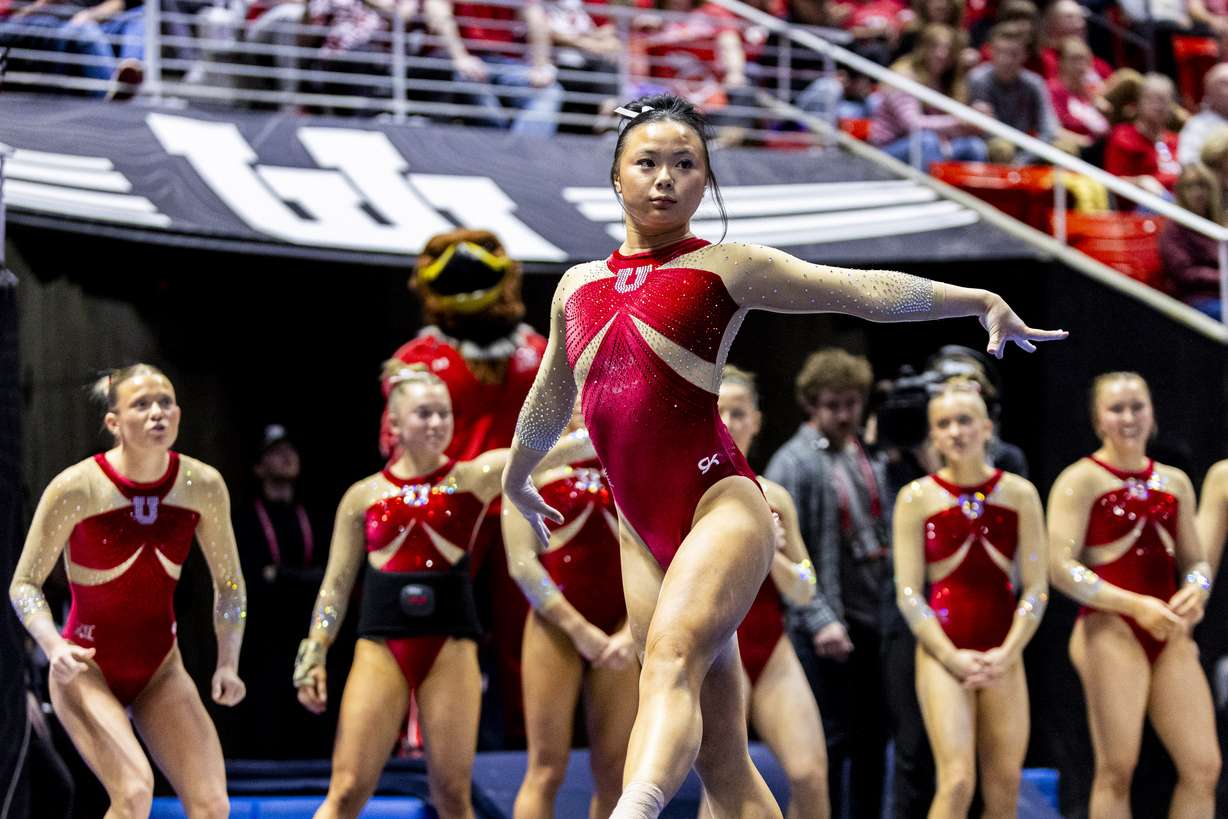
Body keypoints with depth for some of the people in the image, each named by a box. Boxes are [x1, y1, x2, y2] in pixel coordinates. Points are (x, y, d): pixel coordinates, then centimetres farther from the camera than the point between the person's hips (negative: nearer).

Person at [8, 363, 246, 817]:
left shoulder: (203, 486, -6)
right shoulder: (76, 488, -17)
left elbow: (229, 584, 7)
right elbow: (24, 583, -8)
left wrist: (228, 663, -5)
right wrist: (55, 647, -25)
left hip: (160, 670, 4)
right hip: (87, 668, -4)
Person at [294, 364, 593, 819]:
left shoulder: (476, 478, 4)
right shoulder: (363, 496, 6)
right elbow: (336, 585, 10)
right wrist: (314, 655, 3)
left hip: (450, 645, 0)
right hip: (380, 646, 0)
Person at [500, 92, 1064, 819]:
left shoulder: (724, 268, 4)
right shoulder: (577, 288, 18)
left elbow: (863, 289, -1)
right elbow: (549, 402, 36)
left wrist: (980, 301, -7)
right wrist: (516, 480, 50)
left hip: (718, 500, -5)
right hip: (641, 530, 5)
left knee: (673, 656, -33)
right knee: (719, 757, 2)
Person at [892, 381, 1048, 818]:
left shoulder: (1018, 494, 4)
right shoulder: (916, 498, 0)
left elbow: (1035, 587, 3)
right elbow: (907, 593, -3)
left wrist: (1006, 654, -9)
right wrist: (952, 658, -12)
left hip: (1003, 656, 3)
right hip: (943, 652, -3)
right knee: (957, 782, -15)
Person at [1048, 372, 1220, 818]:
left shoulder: (1174, 482, 16)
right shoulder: (1081, 480, -2)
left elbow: (1195, 560, 21)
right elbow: (1061, 568, -11)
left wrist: (1195, 590, -4)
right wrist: (1136, 605, -18)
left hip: (1169, 636, 6)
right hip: (1110, 630, -6)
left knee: (1203, 766, -1)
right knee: (1117, 770, -6)